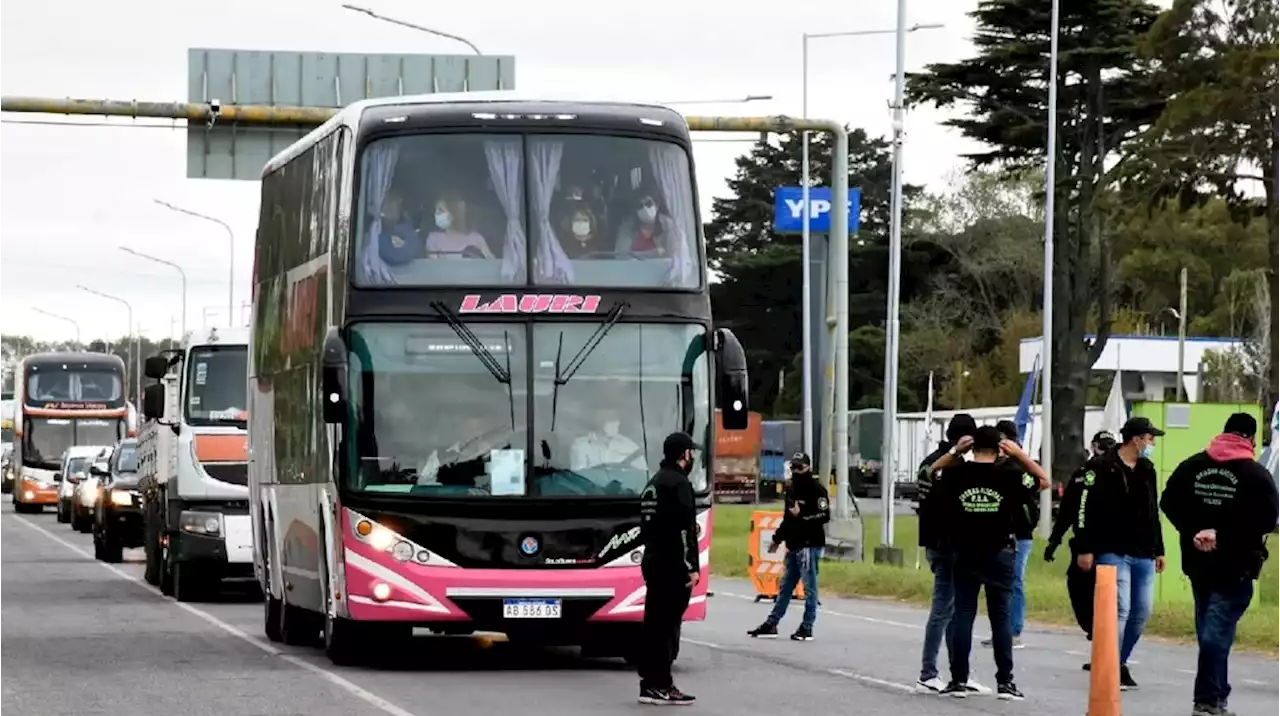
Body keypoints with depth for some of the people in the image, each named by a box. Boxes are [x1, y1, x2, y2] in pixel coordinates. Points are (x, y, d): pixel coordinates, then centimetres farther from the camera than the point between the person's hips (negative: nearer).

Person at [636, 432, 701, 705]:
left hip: (653, 562, 10)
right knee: (667, 624, -8)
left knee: (655, 622, 11)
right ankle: (659, 685, -9)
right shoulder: (678, 483, -13)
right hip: (672, 566, -10)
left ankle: (650, 682, 13)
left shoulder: (654, 483, 19)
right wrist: (692, 567, -18)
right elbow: (683, 529, -19)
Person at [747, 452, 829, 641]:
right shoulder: (791, 489, 16)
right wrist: (777, 538, 25)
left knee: (809, 587, -3)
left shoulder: (817, 490, -10)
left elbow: (824, 516, -19)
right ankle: (771, 625, 18)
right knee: (785, 586, 13)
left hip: (810, 545, -9)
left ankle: (807, 627, 1)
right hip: (793, 546, 9)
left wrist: (802, 514, -22)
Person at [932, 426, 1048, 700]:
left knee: (963, 615, 6)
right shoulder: (1008, 477, -8)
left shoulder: (956, 474, -5)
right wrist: (1020, 455, 2)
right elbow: (1044, 481, 5)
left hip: (964, 554, 1)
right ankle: (1005, 682, 2)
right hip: (999, 554, -1)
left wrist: (954, 452, 10)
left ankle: (959, 680, 4)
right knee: (1001, 618, 3)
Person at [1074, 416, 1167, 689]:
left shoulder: (1147, 470, 14)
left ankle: (1120, 662, 23)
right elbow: (1086, 508, -12)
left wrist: (1158, 549, 22)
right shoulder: (1103, 468, -9)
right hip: (1113, 553, -8)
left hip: (1143, 555, 8)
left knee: (1141, 612, 8)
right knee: (1119, 609, -14)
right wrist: (1085, 549, -16)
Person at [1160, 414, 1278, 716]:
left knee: (1208, 628, 16)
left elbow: (1169, 503, 1)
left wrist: (1193, 531, -4)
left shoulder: (1192, 466, 5)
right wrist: (1225, 535, -13)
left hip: (1198, 562, 5)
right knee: (1218, 629, -6)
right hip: (1235, 566, -5)